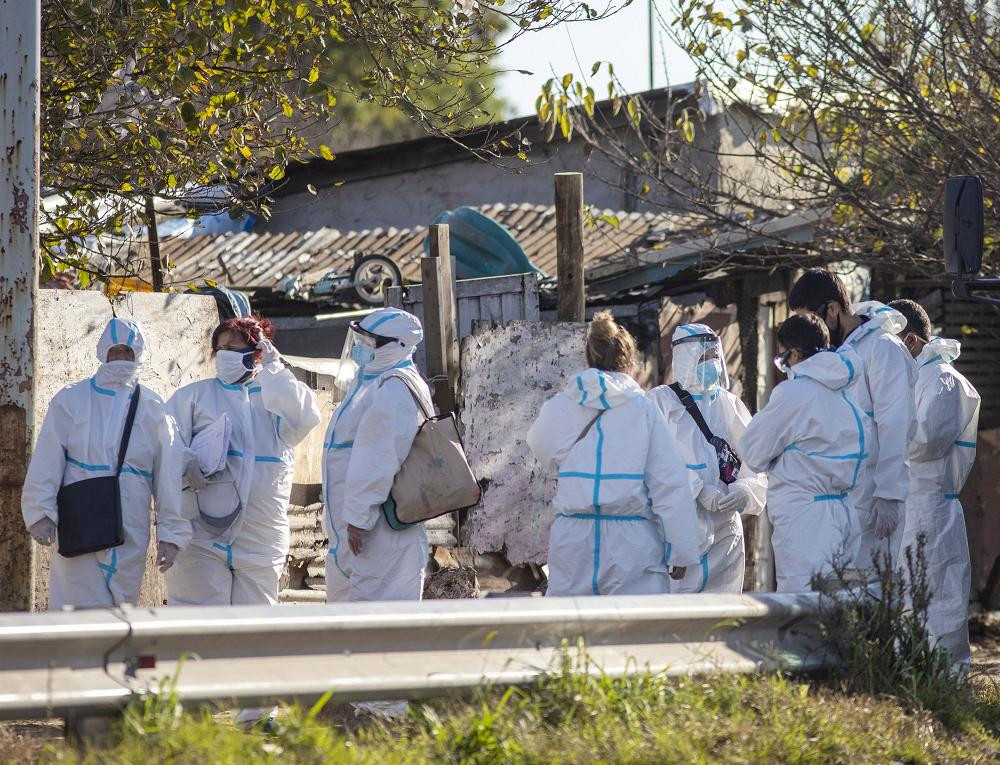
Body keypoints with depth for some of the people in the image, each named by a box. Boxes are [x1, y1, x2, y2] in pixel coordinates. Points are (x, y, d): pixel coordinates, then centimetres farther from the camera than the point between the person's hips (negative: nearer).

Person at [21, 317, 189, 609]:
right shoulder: (71, 400, 4)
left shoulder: (153, 409, 9)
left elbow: (168, 474, 9)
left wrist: (170, 532, 6)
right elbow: (46, 462, 1)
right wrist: (41, 512, -9)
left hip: (131, 532, 2)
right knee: (84, 607, -9)